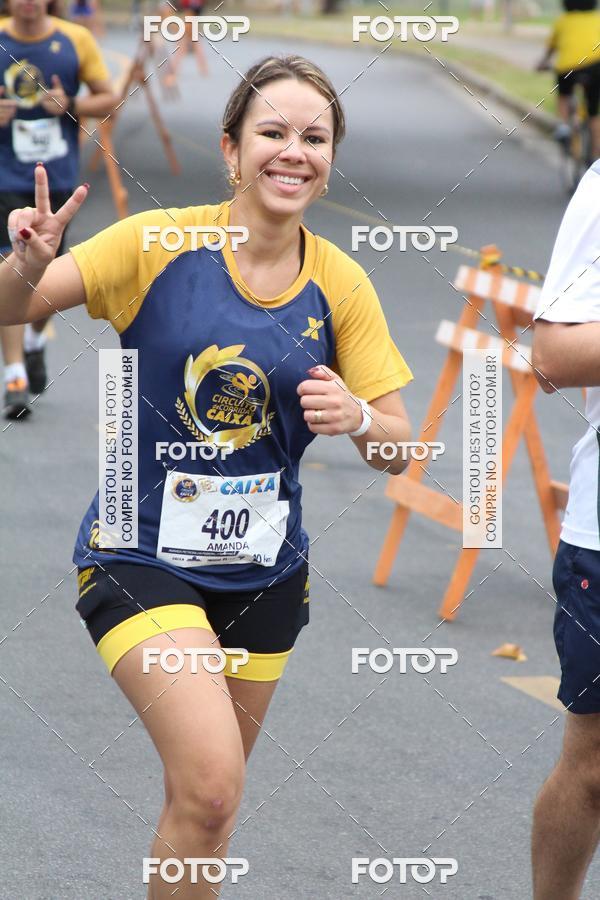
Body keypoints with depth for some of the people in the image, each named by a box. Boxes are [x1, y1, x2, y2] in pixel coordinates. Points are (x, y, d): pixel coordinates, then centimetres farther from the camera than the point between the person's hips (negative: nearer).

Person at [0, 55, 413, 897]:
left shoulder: (340, 284, -3)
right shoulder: (159, 243, -12)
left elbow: (398, 447, 2)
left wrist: (357, 417, -21)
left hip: (263, 571, 4)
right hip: (142, 554, -4)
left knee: (204, 799, 15)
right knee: (211, 790, -22)